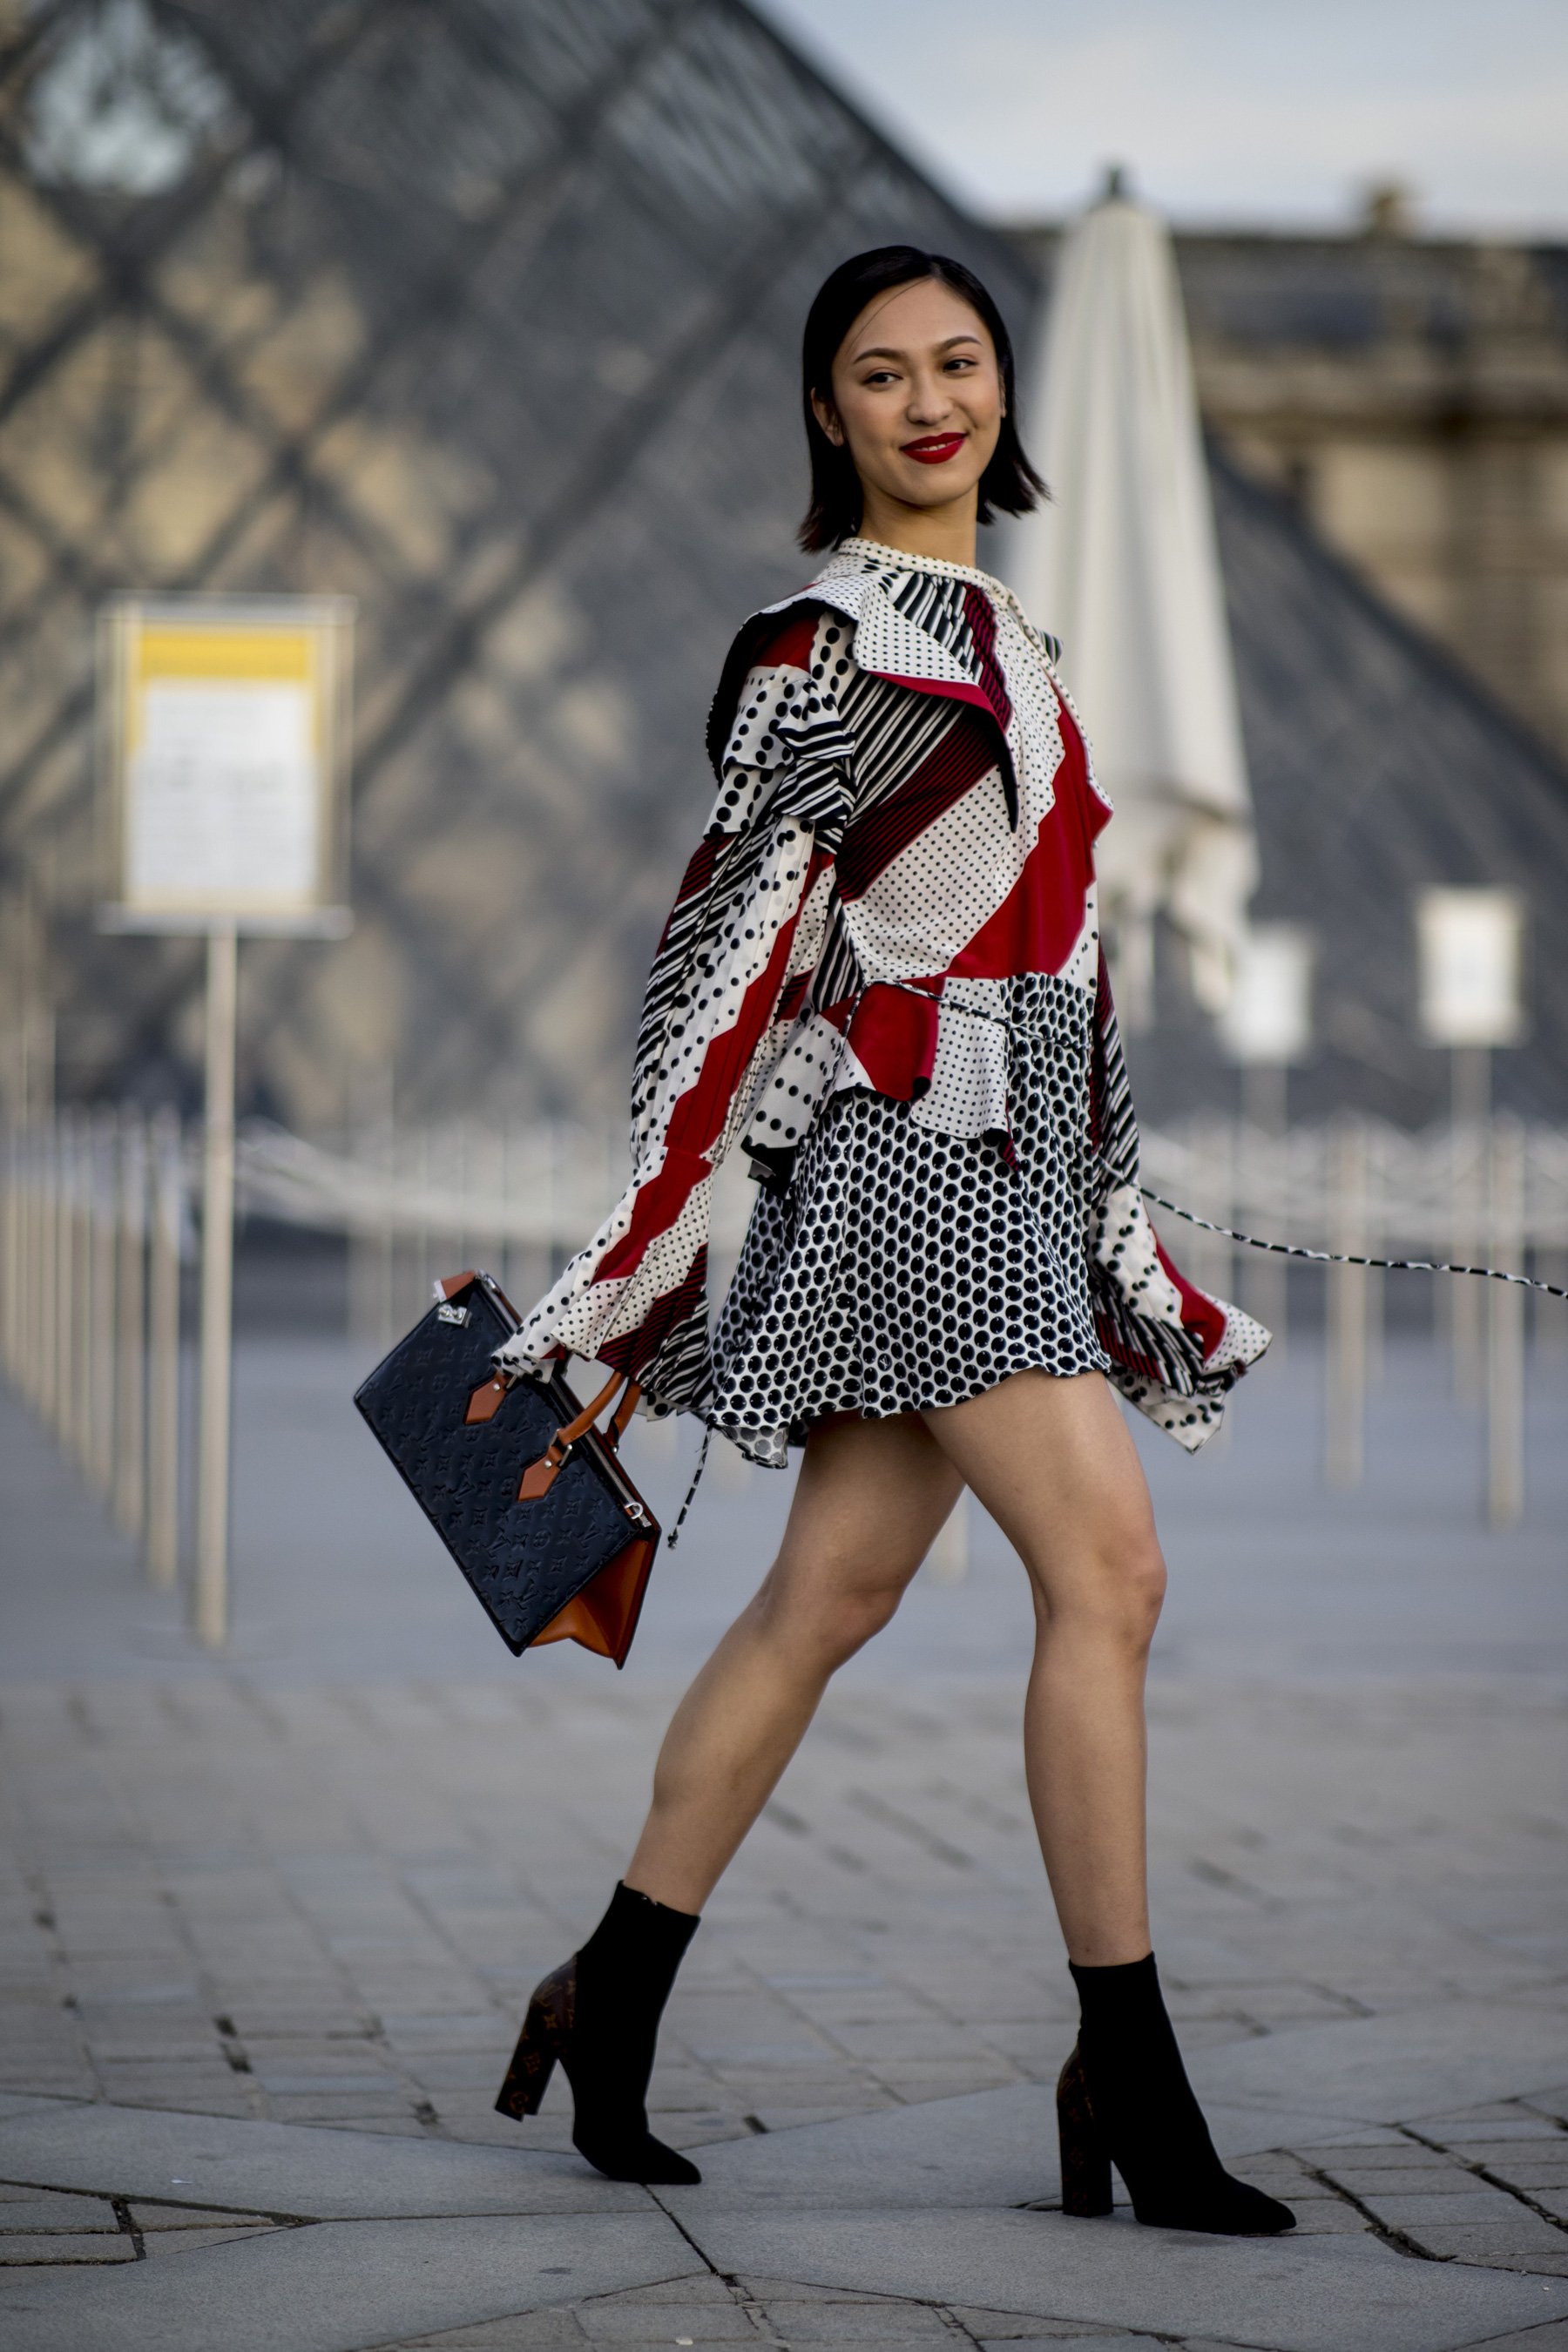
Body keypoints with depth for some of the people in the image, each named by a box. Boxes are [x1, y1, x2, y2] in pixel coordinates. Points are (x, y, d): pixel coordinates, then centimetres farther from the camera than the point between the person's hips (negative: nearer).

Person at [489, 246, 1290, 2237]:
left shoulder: (1001, 634, 20)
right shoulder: (824, 637, -6)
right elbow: (731, 930, -10)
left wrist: (1122, 1230, 22)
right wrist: (647, 1232, -12)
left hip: (1024, 1153, 9)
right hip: (912, 1132, -9)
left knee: (828, 1599, 8)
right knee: (1106, 1565, -14)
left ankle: (610, 2005, 14)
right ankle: (1128, 2076, -10)